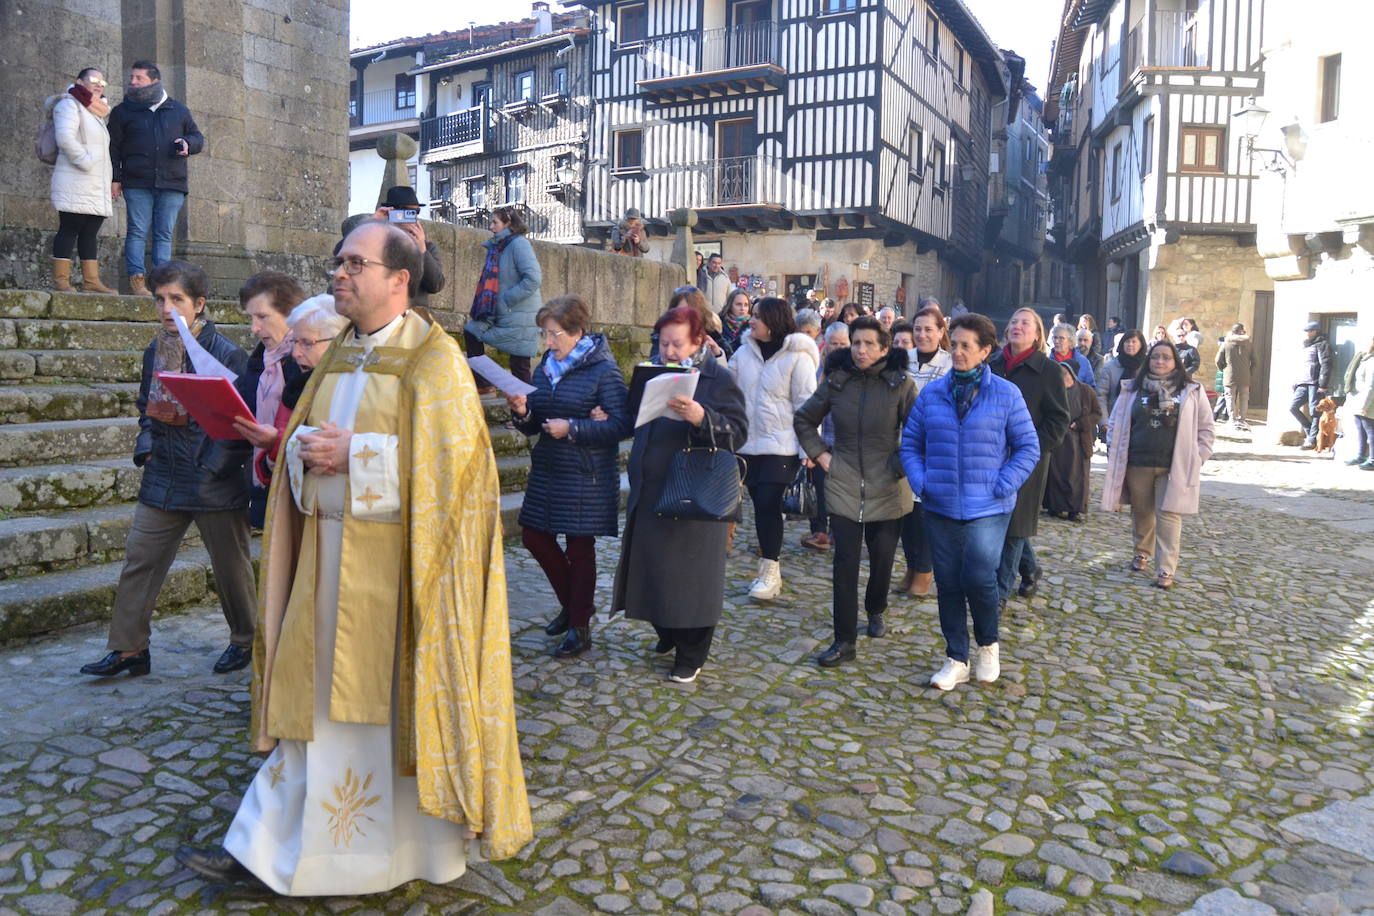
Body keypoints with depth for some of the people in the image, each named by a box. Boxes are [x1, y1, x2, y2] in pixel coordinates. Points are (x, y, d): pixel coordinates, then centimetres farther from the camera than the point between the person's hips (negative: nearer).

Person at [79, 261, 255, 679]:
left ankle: (245, 640, 27)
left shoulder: (227, 354, -11)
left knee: (230, 565, 8)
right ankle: (128, 649, 17)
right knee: (139, 560, 5)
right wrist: (146, 438, 6)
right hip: (163, 478, 6)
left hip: (215, 483, -6)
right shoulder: (154, 352, 9)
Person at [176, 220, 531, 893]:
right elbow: (301, 435, 17)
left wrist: (353, 452, -19)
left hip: (394, 556, -6)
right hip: (328, 548, 6)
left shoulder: (434, 357, -9)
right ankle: (268, 848, 26)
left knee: (398, 692, 6)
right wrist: (307, 448, -6)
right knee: (318, 696, 13)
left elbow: (453, 452, -18)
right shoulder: (339, 353, 13)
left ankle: (423, 843, 27)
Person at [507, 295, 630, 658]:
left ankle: (580, 627, 18)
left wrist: (572, 429, -23)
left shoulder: (603, 370, -11)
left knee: (579, 547, 2)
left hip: (587, 477, -7)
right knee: (535, 537, 11)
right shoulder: (545, 367, 9)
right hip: (546, 471, 7)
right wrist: (523, 412, -10)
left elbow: (622, 425, -17)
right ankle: (573, 604, 32)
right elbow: (532, 427, 12)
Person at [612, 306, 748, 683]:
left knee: (690, 575, 2)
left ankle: (691, 656, 16)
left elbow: (738, 433, -17)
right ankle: (668, 633, 37)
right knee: (651, 568, 14)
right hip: (650, 492, 7)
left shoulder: (719, 379, -8)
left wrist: (702, 418, -32)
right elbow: (636, 424, 23)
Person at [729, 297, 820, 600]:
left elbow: (806, 404, -9)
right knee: (760, 504, 10)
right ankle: (768, 571, 22)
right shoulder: (744, 352, 7)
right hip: (748, 442, 5)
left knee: (768, 503, -11)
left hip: (781, 445, -5)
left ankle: (769, 571, 1)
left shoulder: (797, 356, -7)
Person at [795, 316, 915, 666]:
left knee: (882, 558, 10)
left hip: (887, 488, -1)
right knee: (845, 561, -3)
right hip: (844, 486, 1)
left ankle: (875, 611, 40)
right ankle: (844, 640, 3)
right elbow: (803, 419, 13)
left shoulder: (900, 384, -6)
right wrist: (820, 455, 5)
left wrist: (902, 464, -8)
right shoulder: (836, 381, 1)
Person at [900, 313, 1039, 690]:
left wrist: (1003, 486, -10)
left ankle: (988, 645, 18)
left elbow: (1028, 447, 0)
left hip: (988, 508, -3)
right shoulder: (931, 393, 5)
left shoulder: (1006, 394, -2)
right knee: (948, 583, 8)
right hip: (940, 507, 3)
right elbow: (911, 443, 11)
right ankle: (956, 659, 23)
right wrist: (920, 482, -3)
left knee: (979, 577, -11)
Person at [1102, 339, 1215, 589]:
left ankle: (1166, 569, -2)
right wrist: (1116, 455, 4)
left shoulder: (1192, 391, 3)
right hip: (1137, 464, 2)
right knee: (1141, 512, 13)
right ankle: (1142, 553, 34)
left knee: (1169, 515, -5)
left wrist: (1198, 458, -1)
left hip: (1174, 466, -2)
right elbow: (1116, 425, 11)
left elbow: (1205, 428, 6)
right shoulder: (1133, 390, 6)